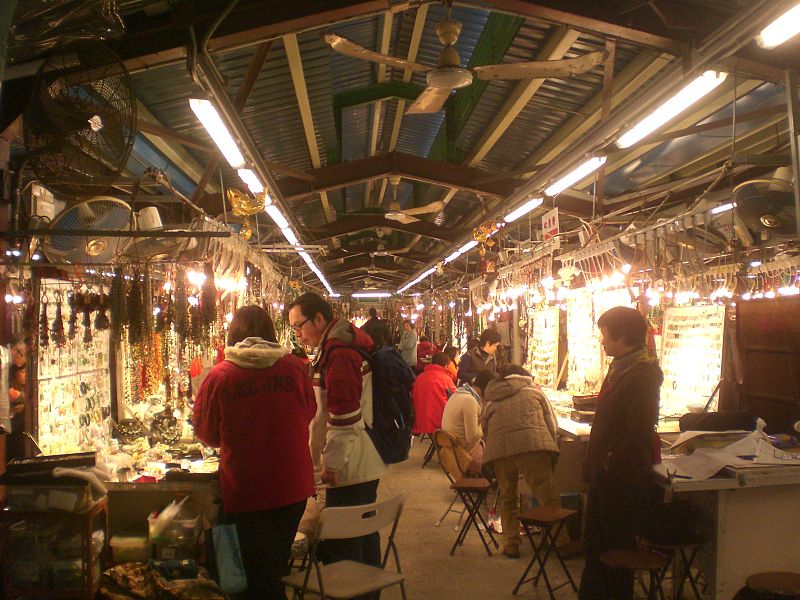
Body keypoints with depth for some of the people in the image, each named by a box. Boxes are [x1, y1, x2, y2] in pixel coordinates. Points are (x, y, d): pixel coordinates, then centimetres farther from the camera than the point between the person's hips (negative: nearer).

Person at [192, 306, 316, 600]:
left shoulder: (219, 376, -13)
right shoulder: (294, 366, -8)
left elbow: (206, 433, -1)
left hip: (246, 490, -3)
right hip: (293, 486, 3)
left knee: (261, 573, 12)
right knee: (278, 562, 26)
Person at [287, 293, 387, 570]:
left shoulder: (338, 351, -19)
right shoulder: (350, 343, 14)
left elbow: (344, 416, -23)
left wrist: (331, 462, -15)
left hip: (348, 469, -11)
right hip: (368, 464, 11)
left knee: (340, 545, -2)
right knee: (364, 534, 20)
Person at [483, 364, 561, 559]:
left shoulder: (492, 402, 32)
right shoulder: (534, 391, 27)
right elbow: (552, 425, 18)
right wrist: (551, 453, 23)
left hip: (498, 449, 3)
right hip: (532, 445, -2)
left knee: (508, 499, 16)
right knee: (548, 496, 2)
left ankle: (511, 545, 15)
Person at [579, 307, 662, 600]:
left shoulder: (640, 375, -20)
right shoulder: (620, 368, 11)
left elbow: (640, 433, -27)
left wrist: (611, 464, -20)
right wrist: (594, 465, 14)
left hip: (622, 480, -10)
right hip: (604, 477, 10)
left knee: (617, 549, 5)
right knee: (595, 543, 19)